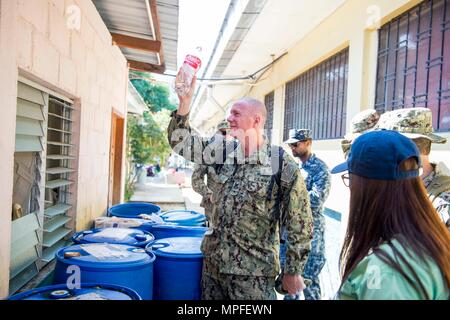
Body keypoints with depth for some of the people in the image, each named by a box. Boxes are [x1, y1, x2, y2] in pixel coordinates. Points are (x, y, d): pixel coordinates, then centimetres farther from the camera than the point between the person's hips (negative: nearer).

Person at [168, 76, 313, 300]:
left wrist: (293, 272, -6)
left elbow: (299, 225, -10)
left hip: (253, 273, -5)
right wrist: (185, 101, -11)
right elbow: (181, 142, 1)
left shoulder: (282, 165, -14)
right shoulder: (226, 152, 1)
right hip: (213, 263, 6)